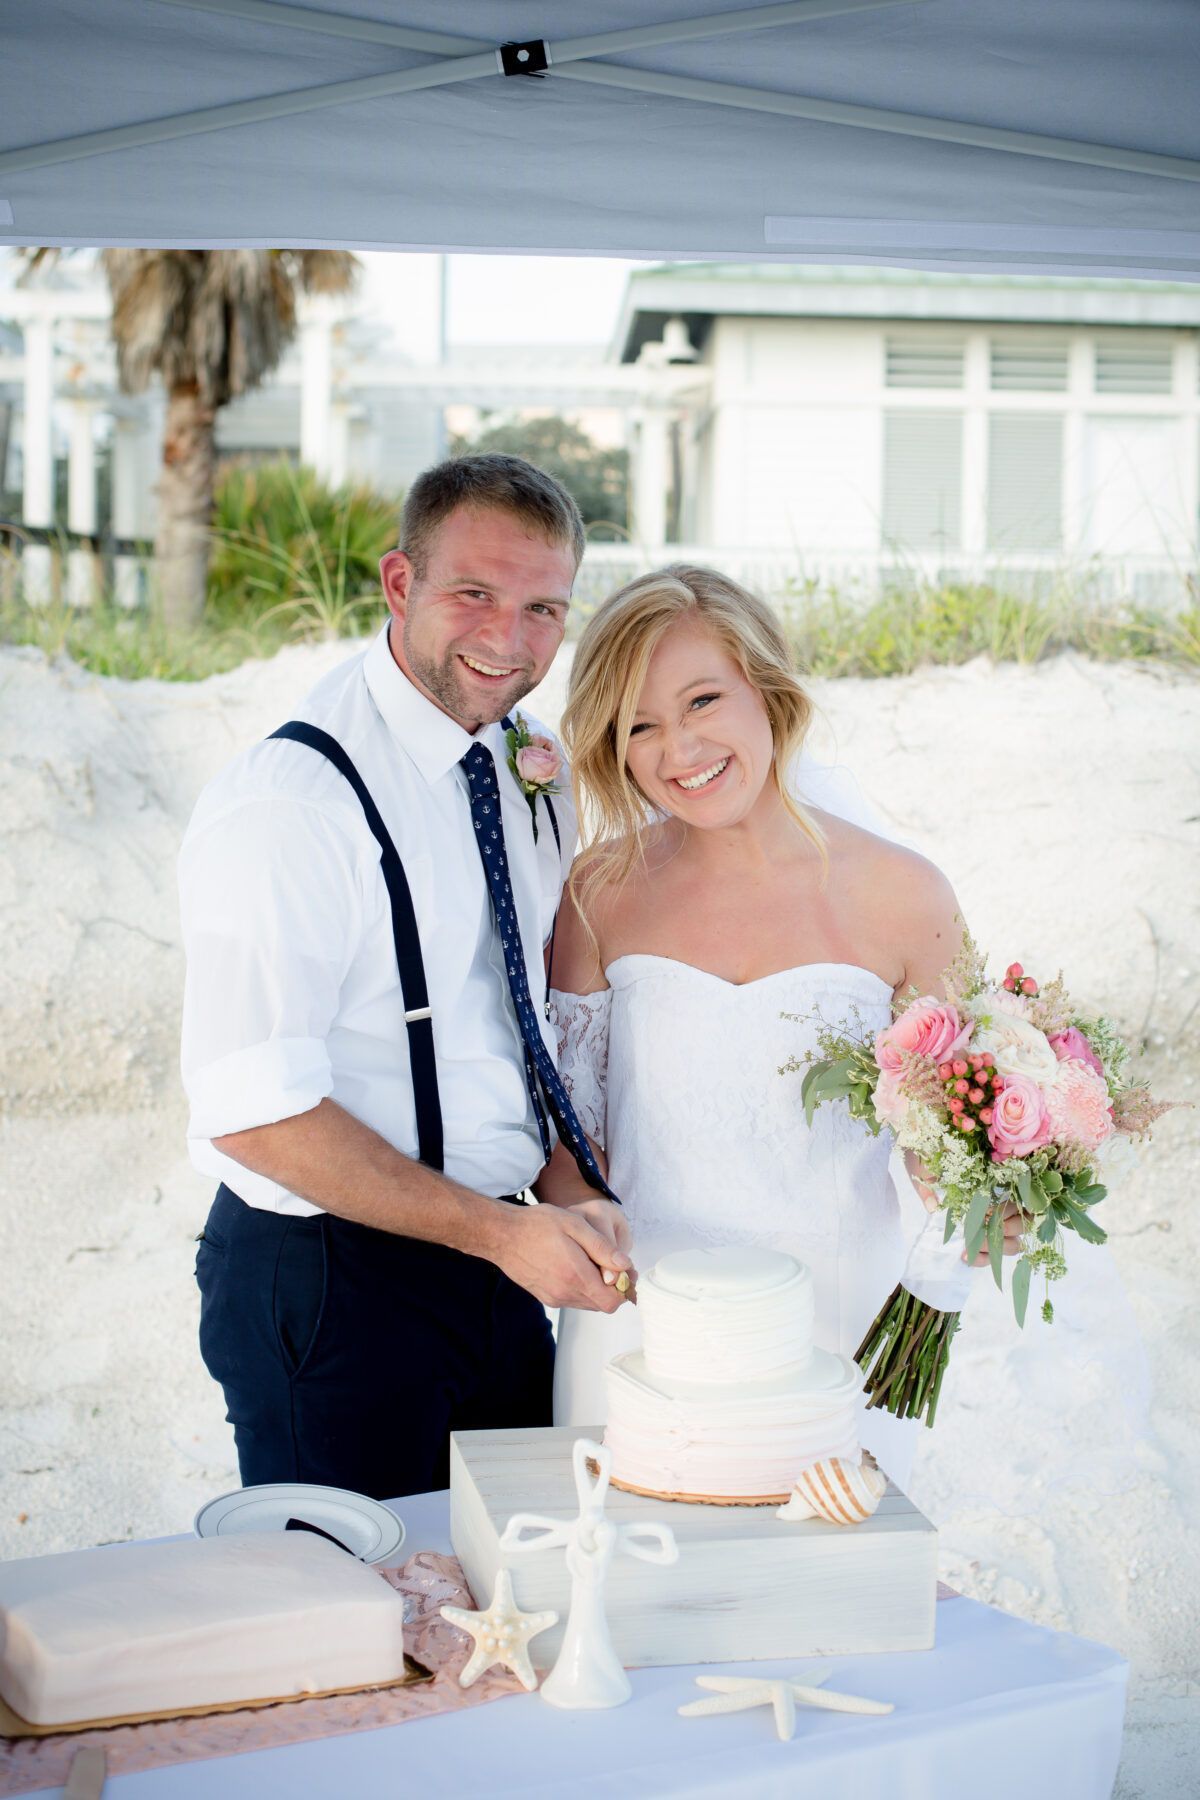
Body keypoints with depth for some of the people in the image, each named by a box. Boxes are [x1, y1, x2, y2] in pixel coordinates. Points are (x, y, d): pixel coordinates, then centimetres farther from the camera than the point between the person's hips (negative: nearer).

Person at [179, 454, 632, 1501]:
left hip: (499, 1261, 7)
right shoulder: (291, 799, -20)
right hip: (331, 1286, -7)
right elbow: (255, 1109, -24)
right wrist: (498, 1230, -24)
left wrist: (576, 1199, -3)